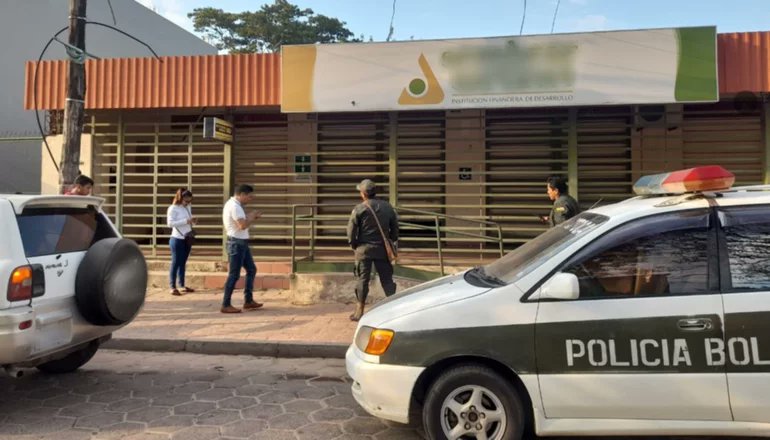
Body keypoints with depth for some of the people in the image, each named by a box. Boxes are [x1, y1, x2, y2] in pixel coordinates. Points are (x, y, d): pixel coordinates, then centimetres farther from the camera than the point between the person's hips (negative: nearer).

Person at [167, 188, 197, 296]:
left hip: (187, 239, 7)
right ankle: (173, 287, 5)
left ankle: (182, 285, 20)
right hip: (177, 239, -7)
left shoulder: (188, 207, 10)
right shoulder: (173, 208, -10)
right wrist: (186, 221, -26)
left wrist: (193, 222, -4)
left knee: (183, 263, 13)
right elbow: (170, 223, -20)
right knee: (176, 263, -1)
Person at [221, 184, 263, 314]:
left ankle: (248, 301, 20)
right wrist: (252, 216, -10)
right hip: (237, 243, -11)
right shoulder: (234, 206, -19)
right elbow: (243, 225, -26)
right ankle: (226, 305, 4)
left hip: (241, 242, 11)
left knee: (251, 269, 14)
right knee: (234, 275, -5)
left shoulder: (235, 205, 14)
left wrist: (251, 217, 5)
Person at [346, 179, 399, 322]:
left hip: (364, 249, -3)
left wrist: (353, 244, 7)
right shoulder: (387, 207, 3)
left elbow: (351, 229, -7)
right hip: (383, 249, 3)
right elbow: (395, 227, 8)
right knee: (387, 279, 9)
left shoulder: (359, 208, -9)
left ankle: (360, 311, 10)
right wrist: (392, 243, 18)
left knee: (362, 279, 5)